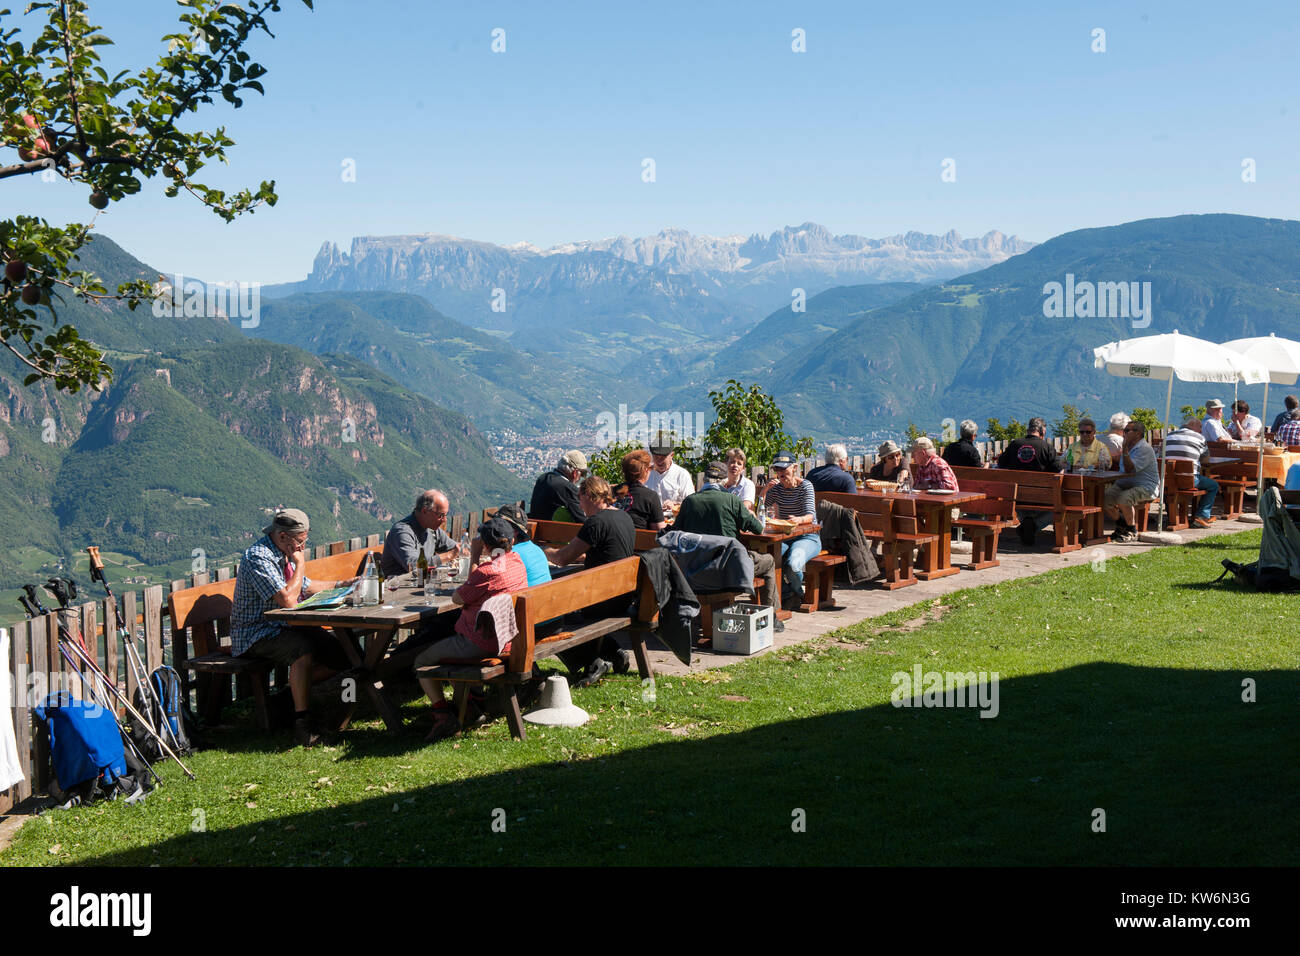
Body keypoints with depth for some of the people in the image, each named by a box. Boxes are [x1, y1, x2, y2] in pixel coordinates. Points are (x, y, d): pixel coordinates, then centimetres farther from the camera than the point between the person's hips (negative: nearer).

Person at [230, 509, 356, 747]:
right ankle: (302, 723, -33)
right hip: (254, 635, -9)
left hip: (283, 627, 9)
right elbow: (288, 599, -28)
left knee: (337, 646, -9)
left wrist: (340, 584, 18)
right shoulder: (258, 557, -19)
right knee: (304, 649, -35)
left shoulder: (285, 555, 11)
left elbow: (305, 586, 27)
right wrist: (300, 564, -16)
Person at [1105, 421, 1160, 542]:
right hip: (1124, 485, 9)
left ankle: (1132, 532, -16)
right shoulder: (1129, 447, 19)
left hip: (1145, 488, -9)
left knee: (1123, 499, -35)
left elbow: (1129, 470, -22)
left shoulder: (1145, 449, -12)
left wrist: (1125, 449, -22)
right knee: (1104, 498, -15)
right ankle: (1121, 523, 8)